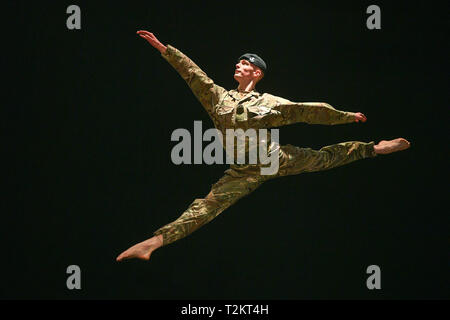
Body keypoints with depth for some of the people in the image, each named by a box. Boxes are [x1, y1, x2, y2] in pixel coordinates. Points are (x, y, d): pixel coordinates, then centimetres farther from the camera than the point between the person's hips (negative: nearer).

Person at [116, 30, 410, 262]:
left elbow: (306, 111, 8)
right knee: (208, 205, -15)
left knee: (326, 158, 4)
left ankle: (375, 148, 23)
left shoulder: (269, 103, 4)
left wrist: (347, 116, 10)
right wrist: (165, 49, -2)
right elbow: (193, 73, 4)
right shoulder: (218, 97, 8)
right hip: (244, 174, 0)